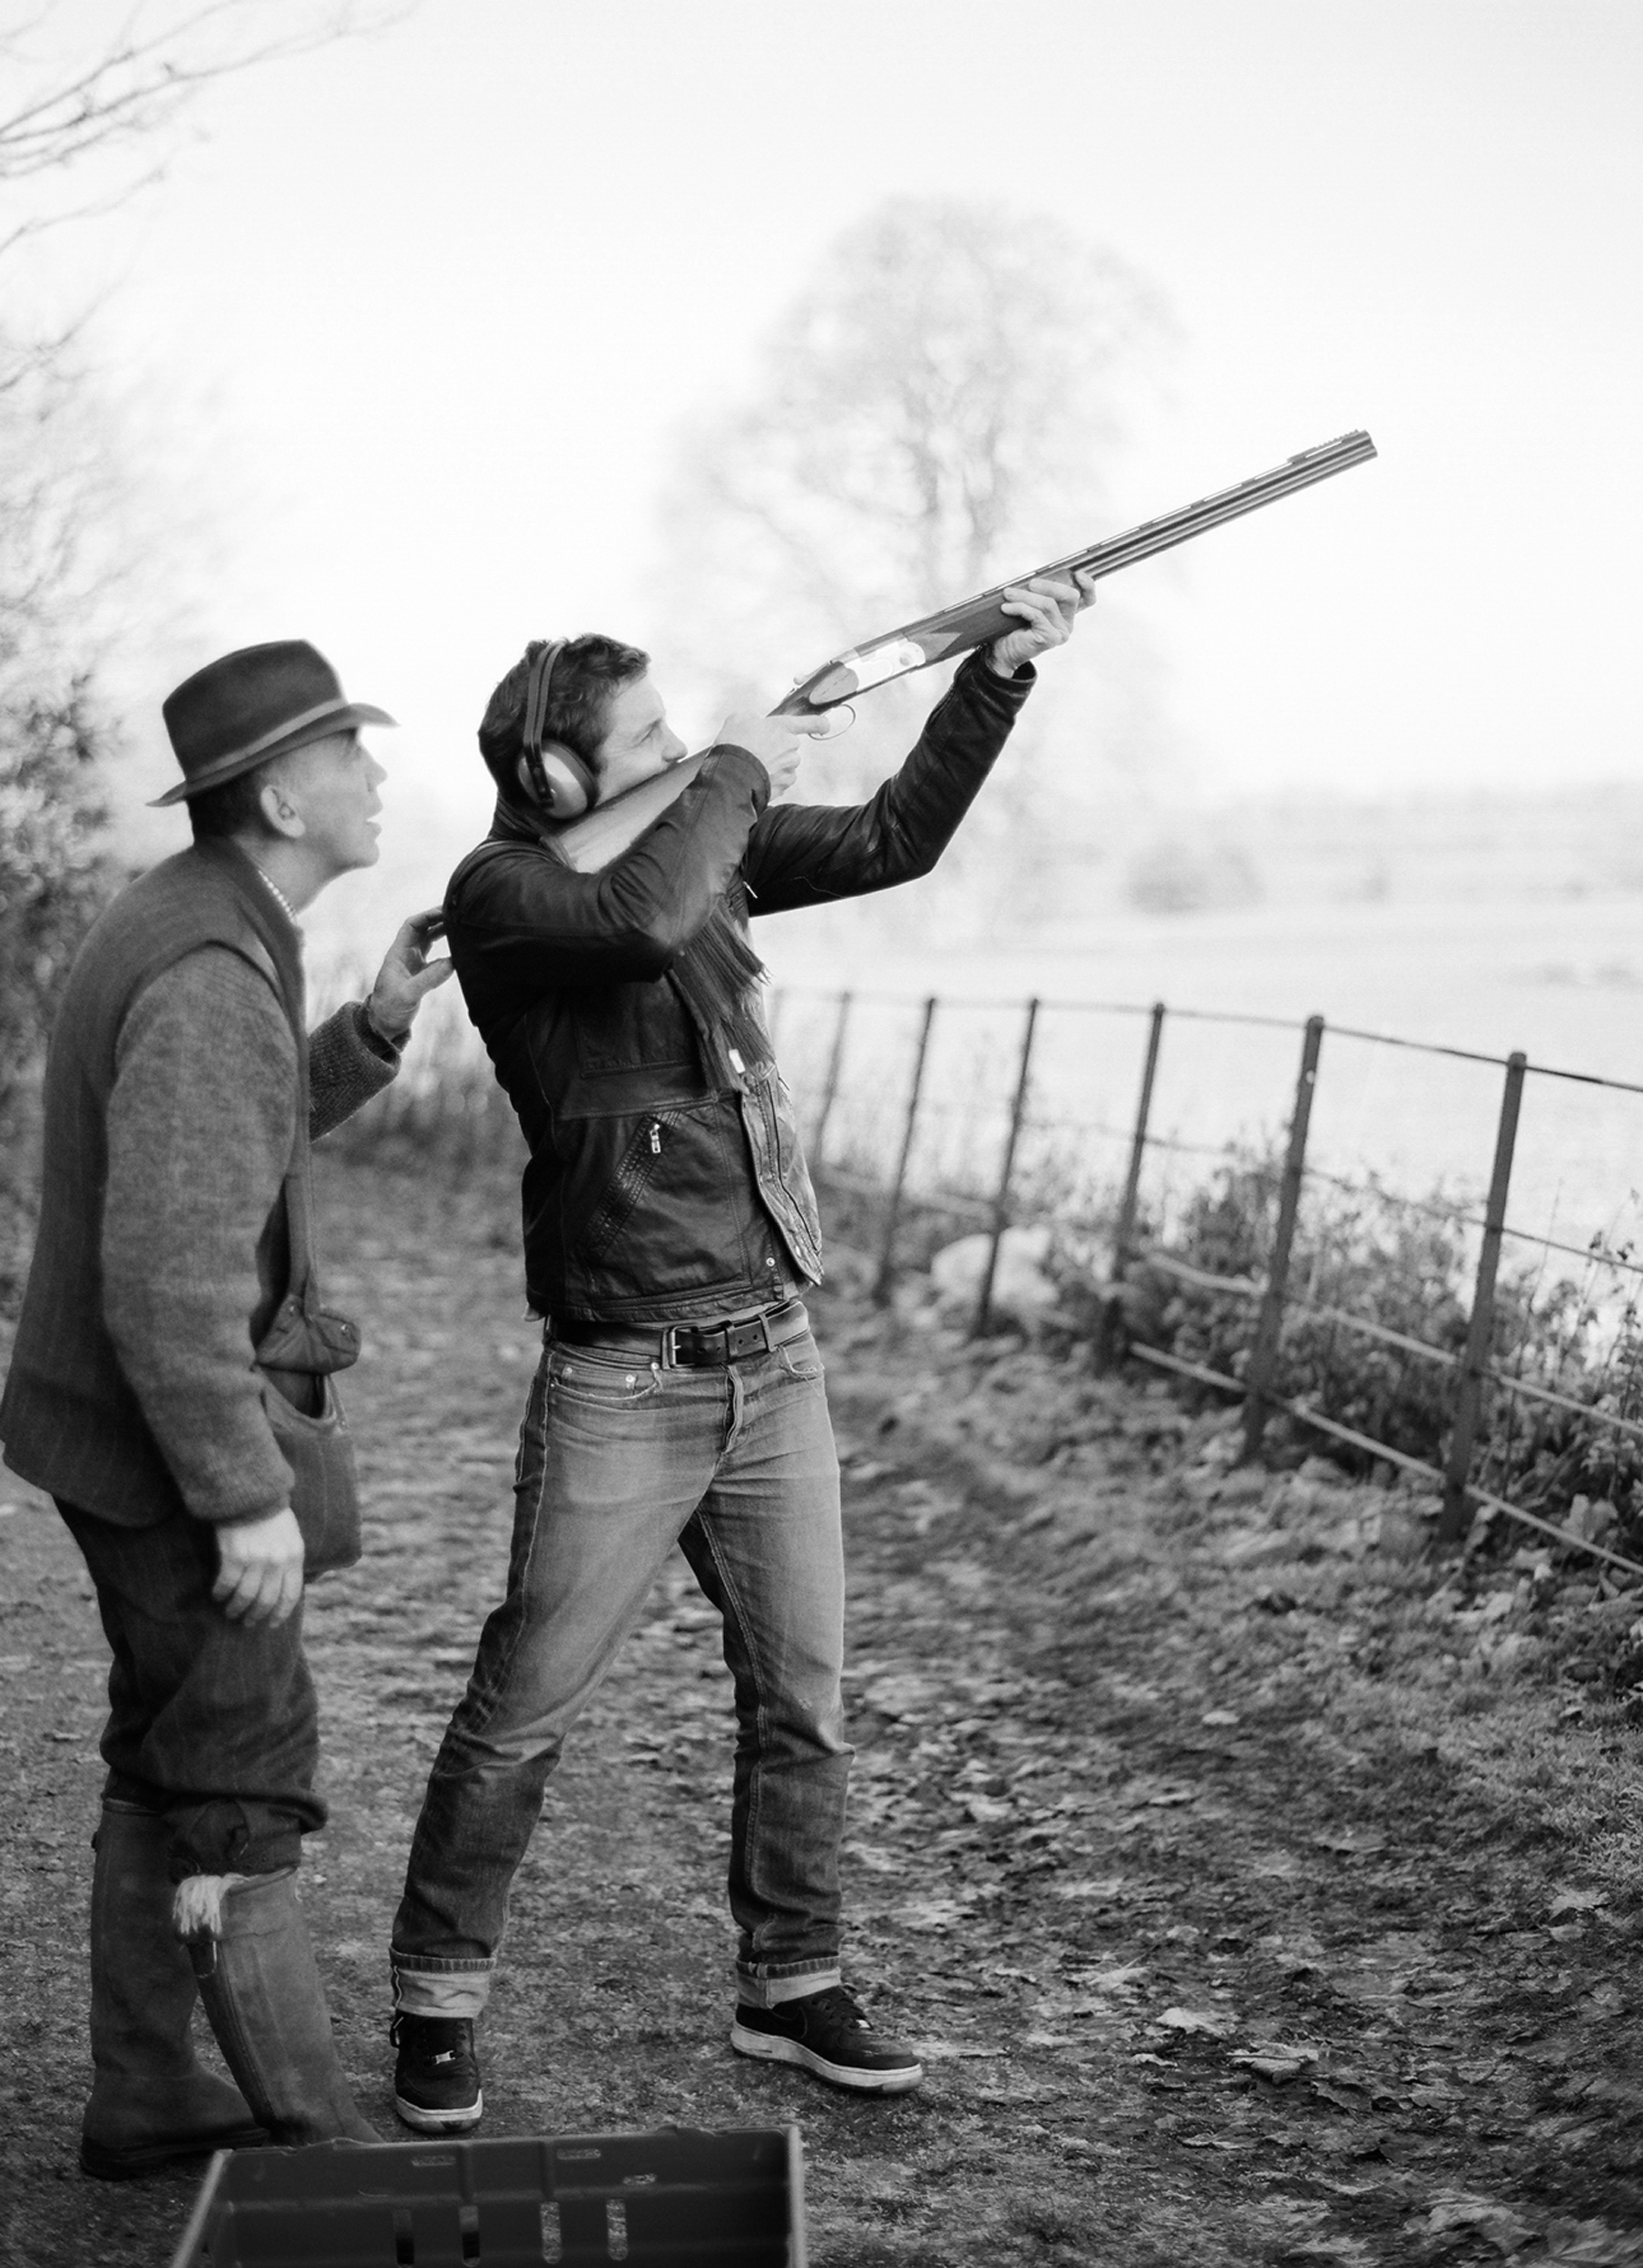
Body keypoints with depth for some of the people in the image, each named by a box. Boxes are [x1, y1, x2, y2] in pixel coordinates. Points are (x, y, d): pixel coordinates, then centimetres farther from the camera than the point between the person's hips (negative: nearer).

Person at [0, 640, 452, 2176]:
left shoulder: (190, 921, 7)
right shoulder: (209, 984, -25)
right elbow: (167, 1274, -29)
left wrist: (373, 1031, 8)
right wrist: (250, 1499, -24)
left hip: (132, 1429, 10)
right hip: (167, 1443, -10)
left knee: (168, 1766, 17)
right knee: (244, 1785, -1)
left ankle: (144, 2101, 27)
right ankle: (311, 2141, 8)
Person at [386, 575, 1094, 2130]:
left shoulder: (698, 838, 8)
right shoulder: (500, 895, -12)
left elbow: (896, 838, 10)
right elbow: (643, 919, -33)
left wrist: (1000, 674, 1)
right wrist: (739, 771, -19)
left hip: (775, 1357, 7)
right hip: (622, 1385, -6)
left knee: (803, 1699, 12)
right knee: (519, 1715, 0)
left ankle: (788, 1990, 27)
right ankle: (436, 2010, 16)